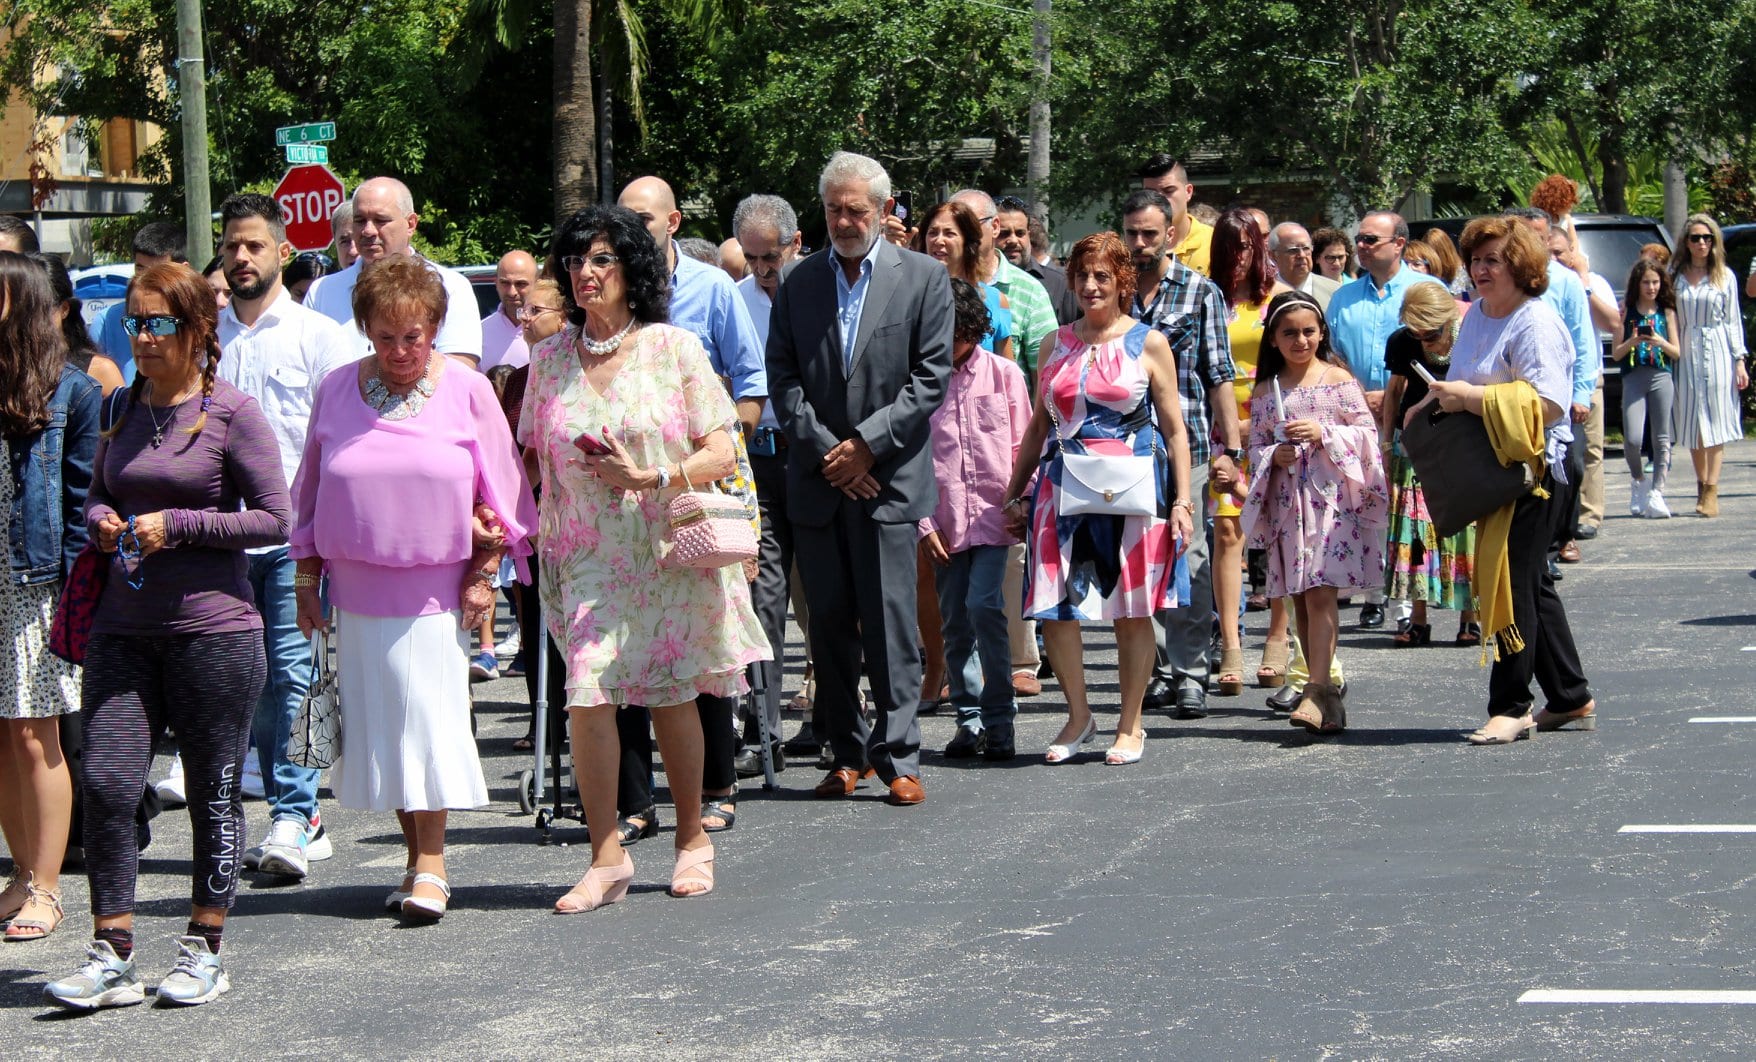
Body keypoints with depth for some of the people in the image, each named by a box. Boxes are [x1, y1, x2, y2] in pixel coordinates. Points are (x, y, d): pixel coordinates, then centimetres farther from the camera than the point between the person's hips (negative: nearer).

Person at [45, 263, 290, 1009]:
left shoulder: (229, 411, -6)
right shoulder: (122, 408, 10)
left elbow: (272, 518, -7)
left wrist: (177, 525, -14)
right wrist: (102, 521, 0)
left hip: (213, 628, -5)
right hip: (124, 630, 5)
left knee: (213, 793, 6)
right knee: (105, 785, -4)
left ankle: (204, 951, 19)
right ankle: (111, 956, 3)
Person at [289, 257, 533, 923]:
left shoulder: (467, 390, -1)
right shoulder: (336, 391, 6)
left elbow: (501, 491, 3)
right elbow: (310, 491, 12)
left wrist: (484, 574, 0)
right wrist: (306, 576, 9)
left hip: (437, 587, -3)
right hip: (357, 587, 3)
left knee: (429, 719, -8)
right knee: (378, 726, 5)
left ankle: (432, 862, -3)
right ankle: (416, 857, 14)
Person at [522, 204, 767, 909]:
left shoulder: (674, 349, -1)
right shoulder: (550, 359, 7)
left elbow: (721, 453, -4)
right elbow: (538, 460, 15)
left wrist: (652, 477, -18)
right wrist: (539, 536, 3)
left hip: (669, 551, -2)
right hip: (588, 556, 2)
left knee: (671, 696, 6)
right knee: (587, 695, -12)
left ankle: (692, 837, 24)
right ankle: (607, 857, -7)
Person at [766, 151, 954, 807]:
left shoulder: (924, 278, 3)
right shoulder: (800, 283, 11)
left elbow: (932, 376, -3)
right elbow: (783, 378, 7)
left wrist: (866, 444, -9)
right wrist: (825, 451, -5)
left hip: (888, 477, -3)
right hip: (816, 480, 3)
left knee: (890, 622, -6)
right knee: (829, 623, 5)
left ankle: (899, 758, -3)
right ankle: (845, 754, 12)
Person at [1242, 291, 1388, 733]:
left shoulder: (1339, 380, 3)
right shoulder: (1265, 391, 10)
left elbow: (1366, 433, 0)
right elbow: (1256, 447, 12)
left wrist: (1324, 434, -13)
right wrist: (1274, 456, -9)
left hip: (1332, 497, -4)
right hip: (1286, 502, 4)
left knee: (1320, 593, -13)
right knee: (1300, 600, 5)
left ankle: (1318, 691, -17)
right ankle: (1328, 696, 12)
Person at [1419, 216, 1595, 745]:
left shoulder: (1537, 323, -13)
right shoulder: (1475, 316, 14)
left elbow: (1547, 403, -24)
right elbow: (1464, 385, 28)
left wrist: (1470, 397, -23)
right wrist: (1439, 399, 6)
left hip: (1532, 468, -9)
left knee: (1511, 583, -9)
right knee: (1530, 584, 13)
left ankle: (1511, 707, -3)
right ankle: (1570, 699, 21)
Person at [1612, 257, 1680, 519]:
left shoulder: (1667, 313, 9)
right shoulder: (1627, 313, 7)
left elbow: (1677, 352, 8)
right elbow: (1615, 353, 6)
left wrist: (1661, 342, -11)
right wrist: (1632, 341, -12)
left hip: (1662, 378, 1)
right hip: (1633, 379, -1)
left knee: (1661, 438, -3)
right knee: (1632, 440, -12)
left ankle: (1656, 493, 0)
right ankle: (1639, 482, 15)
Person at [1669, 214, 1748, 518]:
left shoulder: (1724, 276, 6)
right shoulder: (1675, 274, 7)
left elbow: (1733, 321, 7)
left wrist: (1739, 361, 2)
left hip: (1717, 354, -1)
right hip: (1686, 353, 1)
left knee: (1715, 424, -7)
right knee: (1693, 424, 3)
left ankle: (1711, 491, -11)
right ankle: (1702, 484, 14)